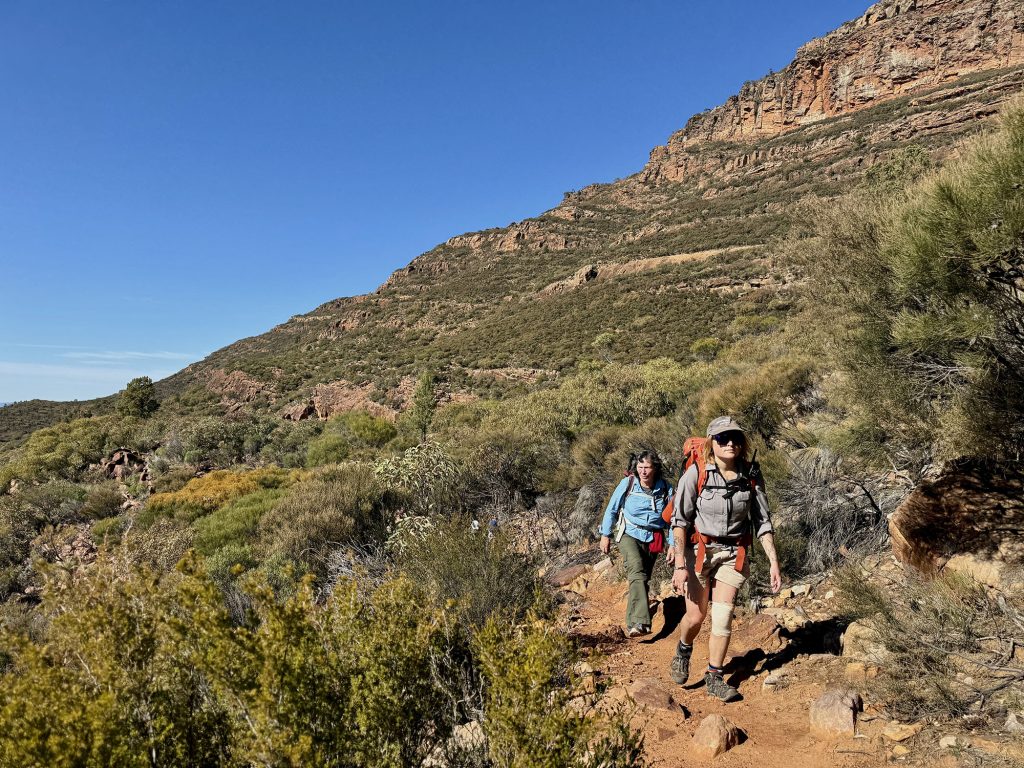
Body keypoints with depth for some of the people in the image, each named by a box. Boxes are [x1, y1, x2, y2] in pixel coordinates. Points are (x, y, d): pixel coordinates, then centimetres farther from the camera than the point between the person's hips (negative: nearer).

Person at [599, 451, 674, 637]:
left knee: (643, 579, 12)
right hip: (629, 534, -3)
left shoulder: (665, 489, -8)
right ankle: (641, 623, -33)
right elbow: (612, 509, 0)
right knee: (637, 572, -24)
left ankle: (632, 624, 30)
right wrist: (605, 535, 3)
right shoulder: (627, 483, -12)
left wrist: (672, 544, 1)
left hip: (652, 540, 3)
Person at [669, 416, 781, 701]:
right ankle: (684, 650, 39)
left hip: (734, 553, 2)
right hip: (699, 550, -2)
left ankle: (714, 677, 18)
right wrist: (680, 565, -18)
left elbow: (763, 522, 2)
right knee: (696, 615, 5)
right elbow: (680, 520, -14)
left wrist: (773, 562, -3)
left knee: (723, 616, -2)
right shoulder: (696, 473, -16)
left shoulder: (751, 475, -7)